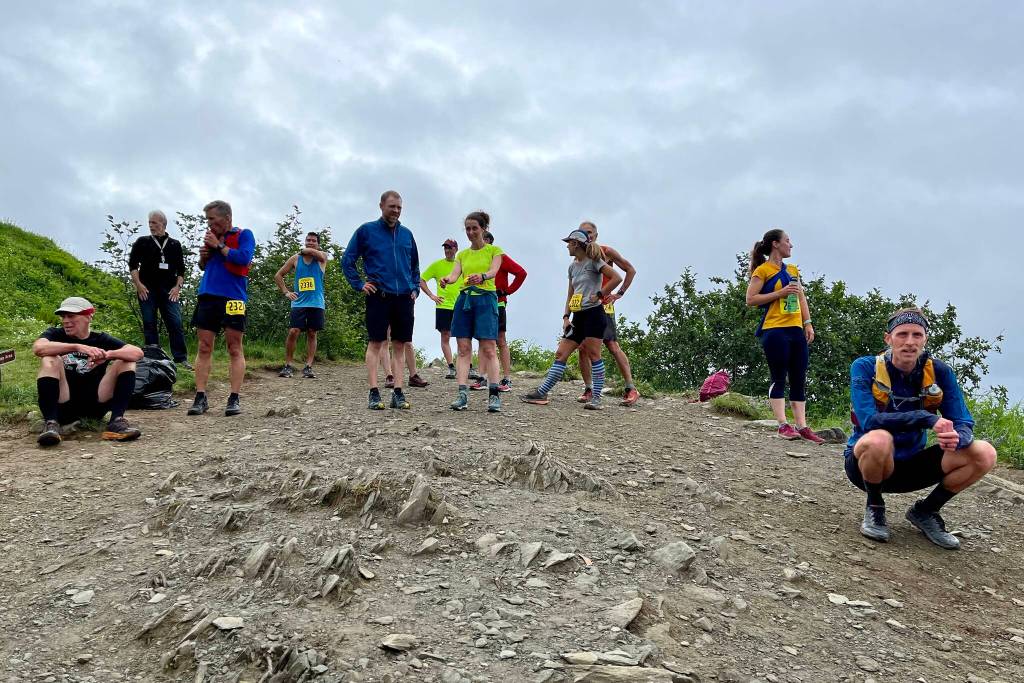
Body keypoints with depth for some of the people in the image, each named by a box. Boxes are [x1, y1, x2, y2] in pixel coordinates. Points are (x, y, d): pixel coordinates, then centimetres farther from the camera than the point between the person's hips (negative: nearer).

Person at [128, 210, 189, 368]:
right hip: (147, 289, 0)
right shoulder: (142, 242, 10)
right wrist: (138, 285, -5)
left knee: (175, 323, -8)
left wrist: (177, 287, 0)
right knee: (149, 324, 1)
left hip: (169, 290, 0)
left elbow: (181, 269, 14)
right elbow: (133, 264, 7)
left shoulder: (175, 244, 14)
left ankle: (181, 358, -7)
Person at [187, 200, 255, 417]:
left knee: (235, 349, -3)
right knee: (204, 348, 1)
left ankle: (234, 399, -3)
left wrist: (219, 246, -9)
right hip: (208, 296, 6)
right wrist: (203, 256, 5)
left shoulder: (244, 235, 2)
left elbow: (244, 257, -16)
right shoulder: (212, 236, 18)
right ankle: (200, 397, 3)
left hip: (232, 297, -6)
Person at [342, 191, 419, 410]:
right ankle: (374, 394, 0)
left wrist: (414, 289, 12)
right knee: (376, 343, -3)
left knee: (400, 345, 4)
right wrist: (359, 285, -2)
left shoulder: (406, 234, 14)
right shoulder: (366, 231, 2)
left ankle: (398, 393, 7)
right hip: (378, 296, -4)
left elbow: (415, 266, 24)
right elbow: (347, 261, 5)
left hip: (404, 298, 4)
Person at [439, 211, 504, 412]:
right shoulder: (462, 254, 18)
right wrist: (447, 279, -22)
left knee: (488, 348, -9)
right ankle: (462, 394, -4)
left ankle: (494, 395, -9)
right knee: (463, 348, -2)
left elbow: (493, 271, -12)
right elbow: (455, 274, 2)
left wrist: (481, 277, -34)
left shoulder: (494, 250, 7)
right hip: (464, 299, 4)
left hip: (485, 299, -4)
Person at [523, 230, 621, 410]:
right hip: (578, 317, 8)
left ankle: (596, 398, -1)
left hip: (594, 314, -7)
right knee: (561, 353, 3)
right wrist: (566, 317, 8)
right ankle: (542, 393, 3)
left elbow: (617, 278, -15)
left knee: (593, 355, -7)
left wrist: (599, 295, -14)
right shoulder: (572, 266, 17)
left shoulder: (593, 261, -5)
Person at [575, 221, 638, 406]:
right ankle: (588, 389, 9)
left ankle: (630, 389, -6)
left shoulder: (606, 252, 0)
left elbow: (630, 270, 4)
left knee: (612, 346, -9)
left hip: (602, 305, -4)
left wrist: (619, 293, -4)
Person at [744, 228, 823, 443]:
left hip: (796, 330, 7)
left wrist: (808, 323, 10)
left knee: (799, 379, 3)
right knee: (779, 378, -7)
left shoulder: (793, 270, 19)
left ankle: (802, 426, 4)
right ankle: (783, 425, -7)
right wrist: (780, 293, -15)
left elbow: (801, 298, 22)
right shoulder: (763, 270, -2)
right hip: (774, 330, -7)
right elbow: (750, 299, -9)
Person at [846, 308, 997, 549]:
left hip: (911, 465, 4)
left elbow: (963, 423, -9)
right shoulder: (865, 367, -15)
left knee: (984, 454, -15)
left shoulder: (939, 372, -5)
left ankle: (925, 511, 6)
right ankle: (874, 508, -8)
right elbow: (869, 420, -29)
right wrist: (928, 419, -36)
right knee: (878, 439, -38)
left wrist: (957, 438, -34)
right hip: (865, 463, -4)